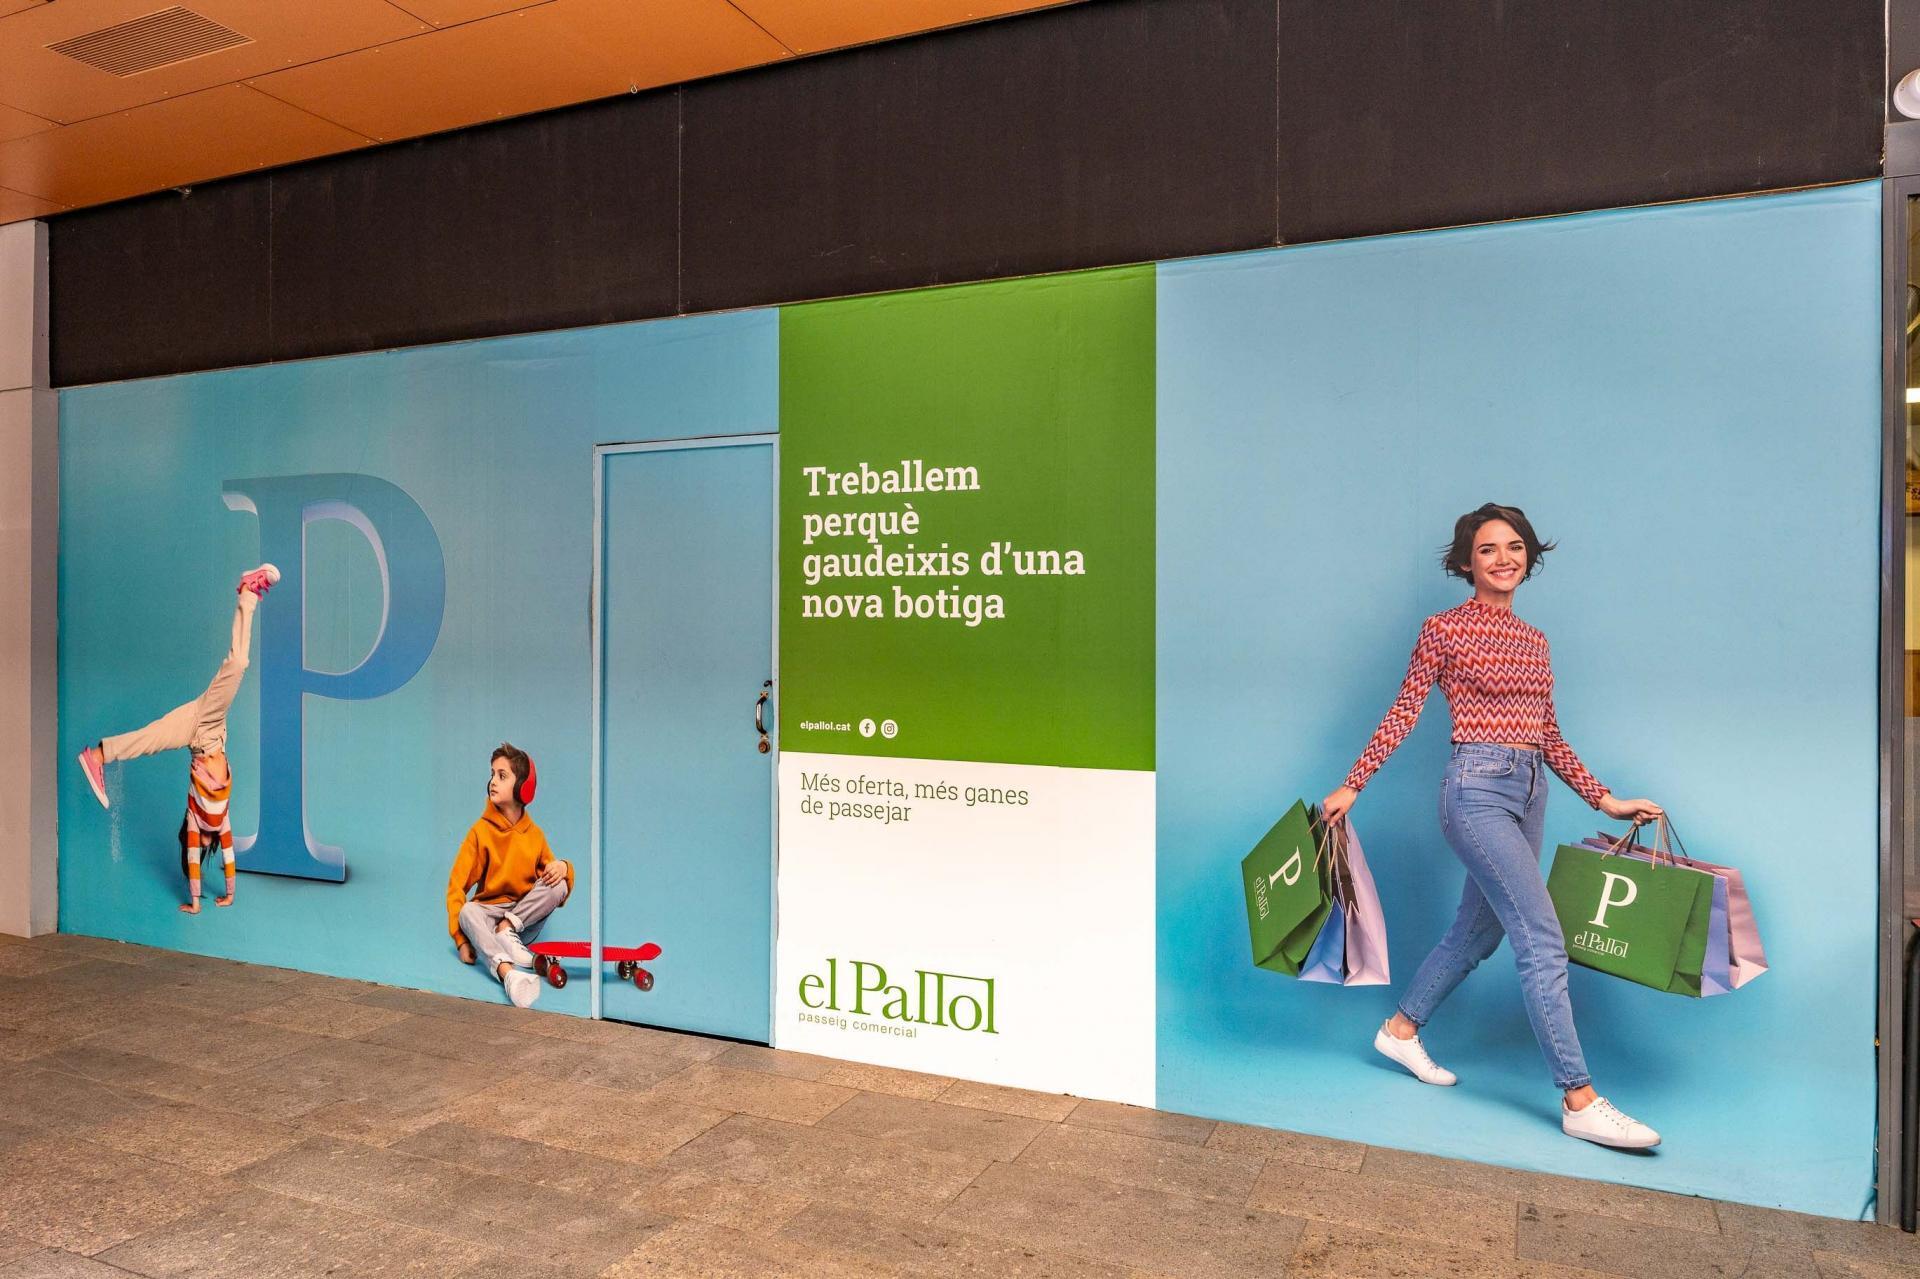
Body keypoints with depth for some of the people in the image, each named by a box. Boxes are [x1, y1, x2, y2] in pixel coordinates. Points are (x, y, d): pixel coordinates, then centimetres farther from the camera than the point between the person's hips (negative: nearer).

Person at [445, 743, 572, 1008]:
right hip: (487, 913, -2)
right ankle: (506, 971, -60)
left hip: (525, 915, 2)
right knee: (468, 912, -37)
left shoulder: (535, 835, 3)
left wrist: (563, 867, -20)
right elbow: (457, 887, -8)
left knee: (558, 883, -22)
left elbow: (551, 876, 7)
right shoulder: (481, 831, -5)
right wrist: (462, 940, -18)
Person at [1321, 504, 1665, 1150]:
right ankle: (1580, 1101, -5)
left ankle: (1401, 1029, 33)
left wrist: (1603, 799, 14)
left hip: (1529, 792, 8)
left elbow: (1547, 734, 18)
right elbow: (1402, 714, -2)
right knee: (1543, 939, -11)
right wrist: (1351, 786, -5)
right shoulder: (1445, 629, -3)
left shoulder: (1533, 640, 16)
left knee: (1477, 931, 15)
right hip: (1478, 787, -8)